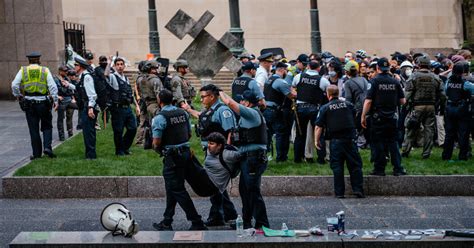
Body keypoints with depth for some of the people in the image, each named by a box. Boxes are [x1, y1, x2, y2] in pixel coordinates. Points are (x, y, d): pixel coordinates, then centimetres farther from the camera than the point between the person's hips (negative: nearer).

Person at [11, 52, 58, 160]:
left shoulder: (23, 70, 3)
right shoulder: (45, 70, 1)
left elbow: (14, 85, -6)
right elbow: (53, 86, -6)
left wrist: (17, 95, 9)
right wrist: (55, 100, -4)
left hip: (29, 103, 1)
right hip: (43, 102, -1)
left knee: (33, 129, 7)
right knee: (47, 126, 13)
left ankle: (37, 153, 10)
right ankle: (47, 147, -5)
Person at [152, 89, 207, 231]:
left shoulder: (160, 118, -15)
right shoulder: (183, 113, 7)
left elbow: (157, 142, -16)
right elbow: (189, 134, 16)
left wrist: (157, 149, 6)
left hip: (172, 157, -8)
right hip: (186, 153, 8)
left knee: (177, 190, -1)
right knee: (172, 188, 17)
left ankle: (197, 222, -4)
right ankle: (166, 223, 23)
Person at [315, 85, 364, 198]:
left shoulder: (325, 108, -1)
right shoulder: (349, 104, 8)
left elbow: (319, 127, -5)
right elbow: (355, 120, 22)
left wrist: (316, 140, 3)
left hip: (335, 141, -2)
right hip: (350, 138, 2)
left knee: (337, 167, 4)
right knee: (355, 165, 8)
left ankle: (339, 192, 5)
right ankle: (358, 190, 3)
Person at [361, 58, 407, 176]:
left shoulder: (374, 81, -10)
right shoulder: (395, 82, 1)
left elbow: (368, 101, -14)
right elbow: (402, 101, 5)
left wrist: (363, 116, -6)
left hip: (377, 117, -3)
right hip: (392, 117, 4)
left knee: (377, 143, 4)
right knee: (393, 142, 11)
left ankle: (379, 169, 5)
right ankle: (398, 168, 9)